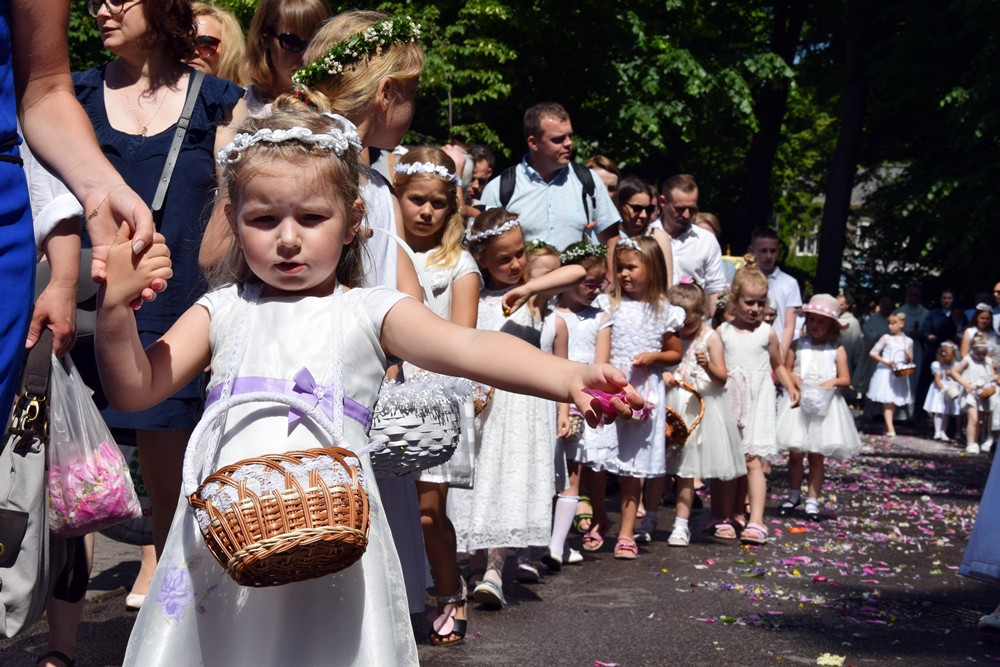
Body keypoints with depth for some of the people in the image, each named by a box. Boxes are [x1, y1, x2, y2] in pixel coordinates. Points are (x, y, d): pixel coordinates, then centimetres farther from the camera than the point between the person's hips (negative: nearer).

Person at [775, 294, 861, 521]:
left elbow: (845, 379, 3)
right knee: (795, 453, 2)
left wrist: (832, 382, -17)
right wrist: (793, 378, -11)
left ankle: (813, 500, 11)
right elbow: (785, 371, 9)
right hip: (800, 403, 0)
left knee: (817, 455, 4)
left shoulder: (837, 350, 3)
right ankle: (794, 495, 18)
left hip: (824, 405, 0)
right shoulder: (797, 345, 5)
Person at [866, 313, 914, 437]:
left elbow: (910, 361, 16)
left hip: (900, 374, 3)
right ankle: (890, 428, -15)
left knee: (894, 402, 7)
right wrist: (886, 362, -12)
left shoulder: (908, 341, 8)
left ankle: (887, 427, 17)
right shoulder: (886, 338, 0)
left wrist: (909, 359, -8)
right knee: (887, 402, -10)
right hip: (886, 372, -3)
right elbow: (872, 353, -2)